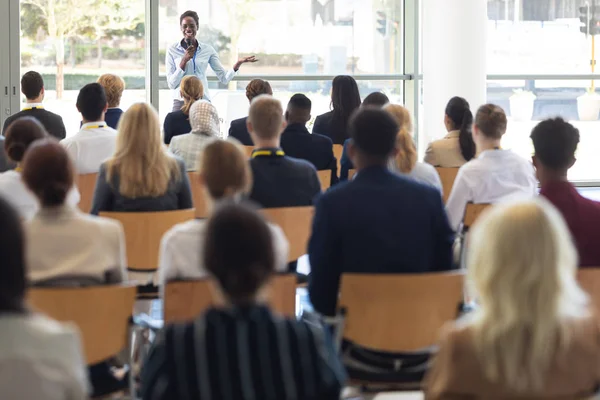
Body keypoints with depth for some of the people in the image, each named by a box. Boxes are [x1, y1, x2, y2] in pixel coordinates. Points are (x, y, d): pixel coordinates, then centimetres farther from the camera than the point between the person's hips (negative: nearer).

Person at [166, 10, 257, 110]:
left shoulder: (207, 49, 5)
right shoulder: (172, 50, 2)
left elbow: (224, 78, 3)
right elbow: (171, 84, -2)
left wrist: (238, 63, -12)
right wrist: (184, 60, -12)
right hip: (181, 102, -1)